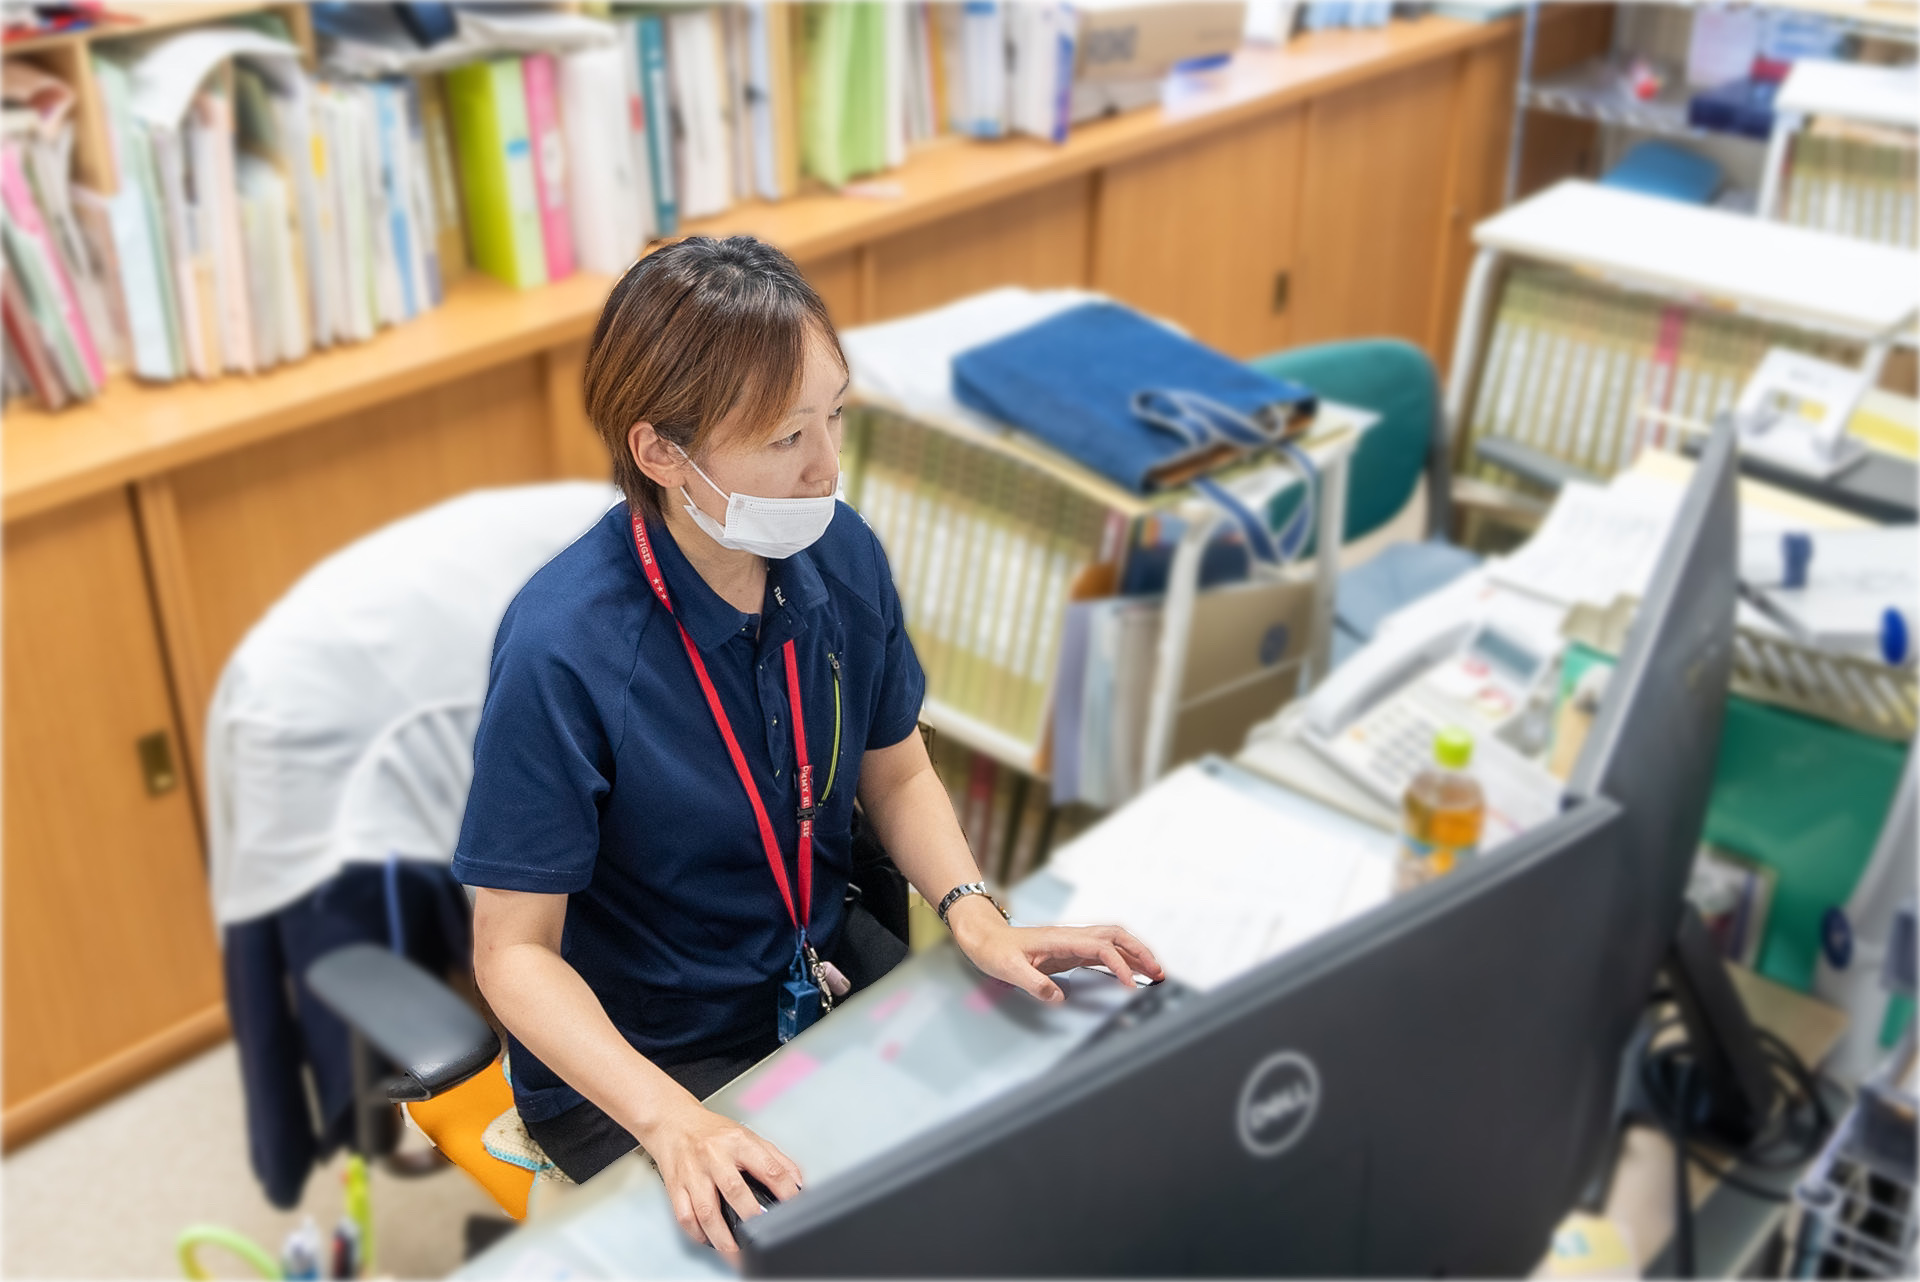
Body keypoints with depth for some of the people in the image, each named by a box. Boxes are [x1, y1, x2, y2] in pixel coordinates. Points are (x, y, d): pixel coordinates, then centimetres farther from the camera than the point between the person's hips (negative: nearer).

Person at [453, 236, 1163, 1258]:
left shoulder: (840, 553, -10)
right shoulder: (561, 650, -27)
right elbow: (515, 951, -19)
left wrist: (974, 914, -12)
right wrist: (671, 1121, -32)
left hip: (827, 973, 5)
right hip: (634, 1056, -5)